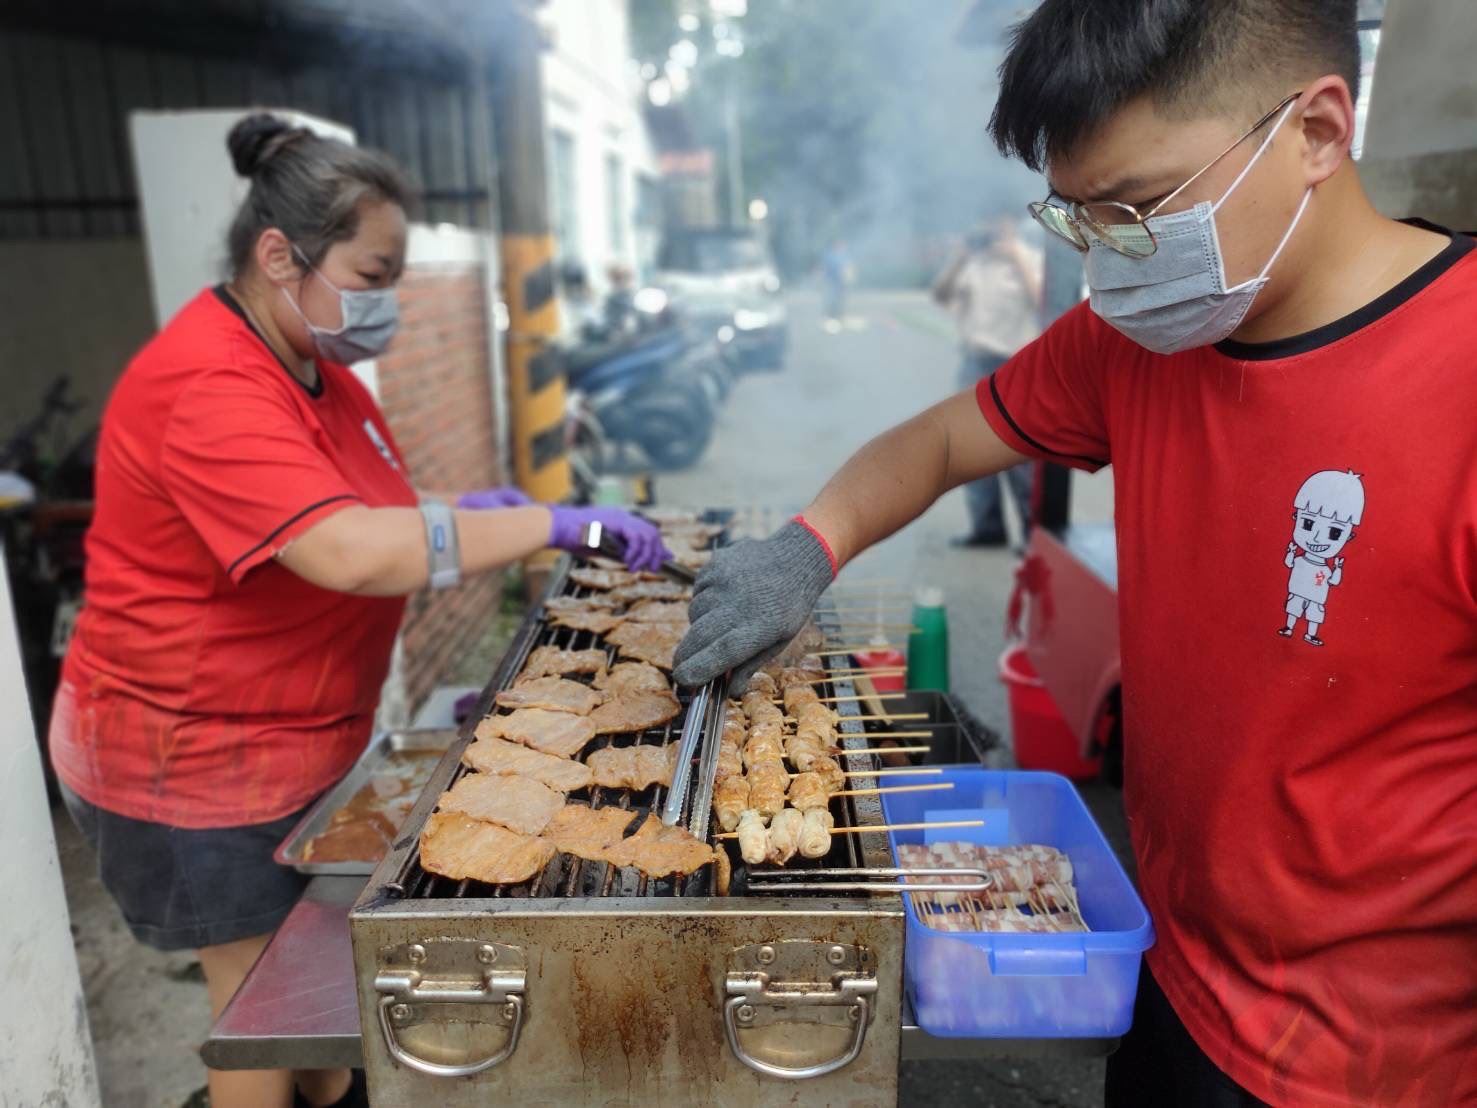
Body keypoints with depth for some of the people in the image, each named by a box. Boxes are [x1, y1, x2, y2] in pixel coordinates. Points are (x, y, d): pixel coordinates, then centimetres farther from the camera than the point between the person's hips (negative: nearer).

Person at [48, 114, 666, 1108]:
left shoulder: (311, 362, 4)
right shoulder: (210, 391, -28)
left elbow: (353, 517, 13)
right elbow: (351, 553, -40)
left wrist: (458, 512, -5)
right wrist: (555, 525, -36)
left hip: (302, 735, 9)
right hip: (198, 759, -8)